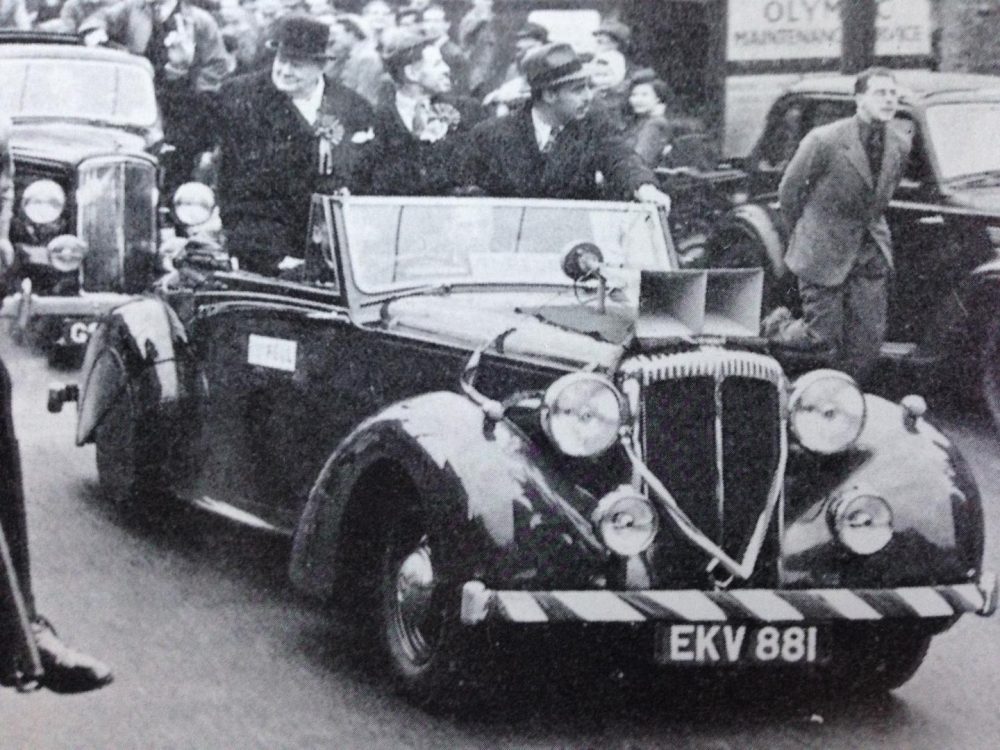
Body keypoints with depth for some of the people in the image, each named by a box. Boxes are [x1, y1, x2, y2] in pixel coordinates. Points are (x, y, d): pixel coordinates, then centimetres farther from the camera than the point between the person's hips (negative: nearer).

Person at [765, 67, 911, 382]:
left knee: (869, 339, 2)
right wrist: (803, 234, 7)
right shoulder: (824, 141, -19)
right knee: (821, 336, -2)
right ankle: (777, 326, 29)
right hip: (823, 251, -5)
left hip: (871, 251, 5)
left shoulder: (900, 143, -2)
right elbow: (789, 189, -5)